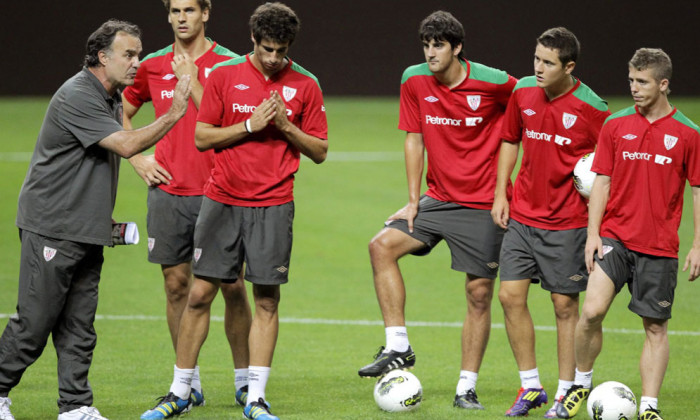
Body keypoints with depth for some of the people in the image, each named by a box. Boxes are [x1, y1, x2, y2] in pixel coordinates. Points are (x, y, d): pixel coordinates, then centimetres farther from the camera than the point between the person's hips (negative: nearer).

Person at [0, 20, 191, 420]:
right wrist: (174, 115, -21)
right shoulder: (77, 97, -16)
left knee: (79, 326, 6)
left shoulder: (113, 97, 14)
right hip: (51, 229, -9)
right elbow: (126, 145, -21)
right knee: (34, 321, -4)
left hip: (88, 232, 9)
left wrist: (105, 218, 19)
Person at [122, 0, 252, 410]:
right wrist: (137, 159, 9)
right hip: (168, 190, 3)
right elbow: (122, 114, 21)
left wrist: (192, 83, -16)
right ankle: (189, 384, 12)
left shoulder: (229, 64, -1)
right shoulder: (153, 66, 8)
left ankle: (245, 380, 9)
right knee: (177, 285, 4)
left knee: (232, 285, -3)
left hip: (218, 192, -3)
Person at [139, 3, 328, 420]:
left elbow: (319, 151, 5)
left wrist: (285, 126, -11)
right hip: (223, 199, 0)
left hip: (274, 205, 0)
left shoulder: (305, 85, 2)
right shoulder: (224, 75, 1)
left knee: (267, 300, -1)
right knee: (200, 294, -1)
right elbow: (202, 137, 1)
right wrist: (249, 125, -11)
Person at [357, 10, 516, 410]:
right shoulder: (414, 81, -2)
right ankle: (398, 348, -11)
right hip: (438, 199, 4)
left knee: (480, 293, -2)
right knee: (382, 246, -17)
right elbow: (415, 139, 6)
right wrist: (413, 201, 1)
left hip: (483, 204, -4)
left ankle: (467, 388, 8)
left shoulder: (493, 82, -13)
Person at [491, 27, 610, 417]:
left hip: (567, 222, -4)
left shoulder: (592, 108, -13)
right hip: (522, 215, 4)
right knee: (511, 295, 0)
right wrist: (500, 193, 10)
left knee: (565, 305, 1)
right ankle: (530, 387, 13)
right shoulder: (523, 93, 0)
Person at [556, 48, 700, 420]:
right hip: (614, 236, 0)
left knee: (656, 326, 3)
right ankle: (582, 382, 8)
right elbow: (601, 181, 6)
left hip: (660, 246, 0)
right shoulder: (615, 126, 4)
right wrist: (593, 233, -2)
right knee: (592, 310, -14)